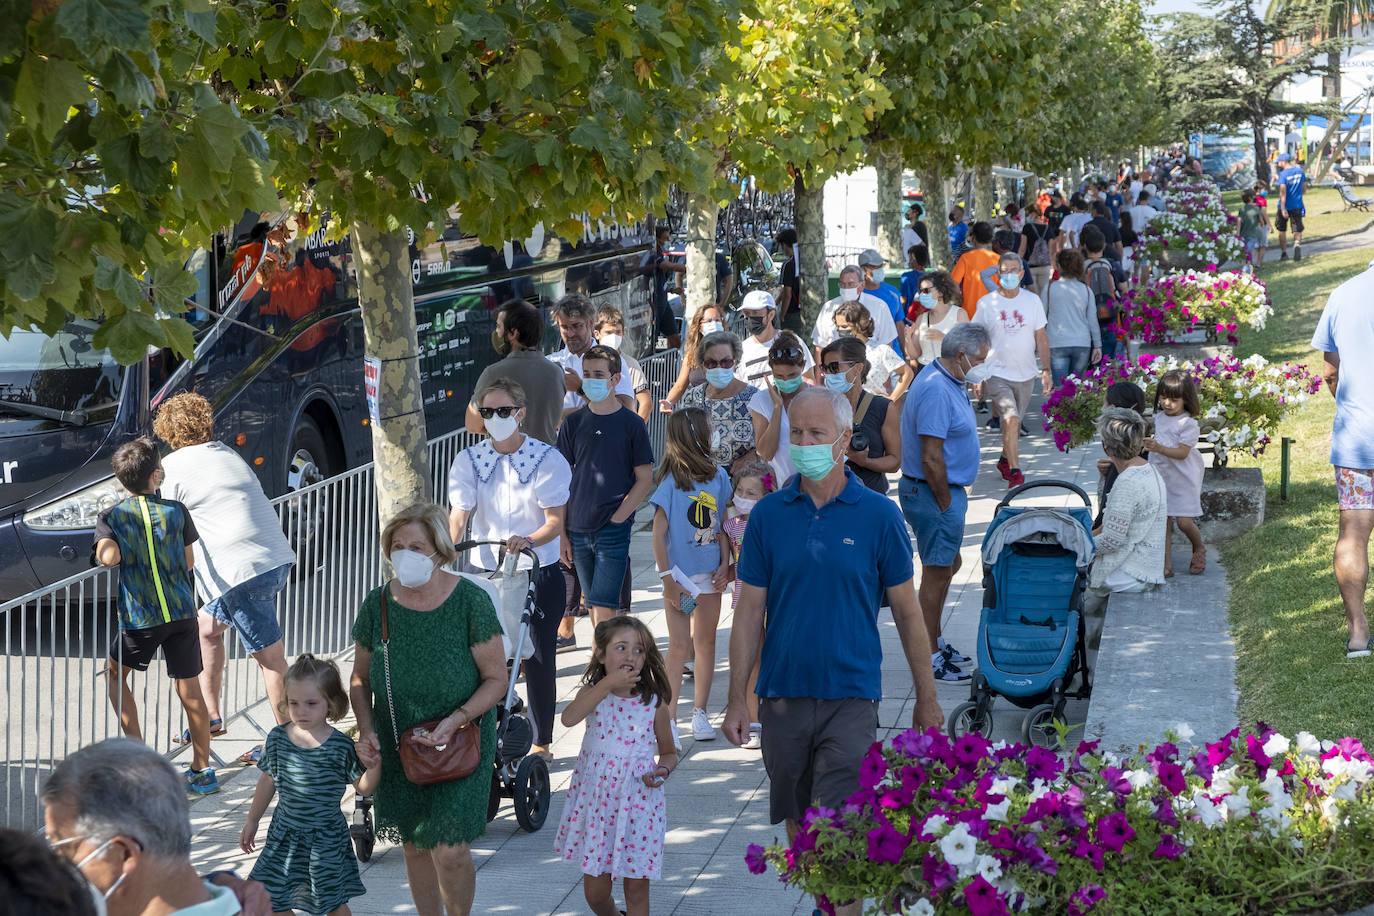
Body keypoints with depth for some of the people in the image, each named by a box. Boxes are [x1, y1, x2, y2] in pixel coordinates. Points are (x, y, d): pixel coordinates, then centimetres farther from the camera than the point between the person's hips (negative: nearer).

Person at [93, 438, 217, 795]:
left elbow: (109, 557, -19)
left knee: (115, 674, 22)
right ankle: (202, 771, 10)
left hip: (140, 617, -1)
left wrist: (103, 547, 4)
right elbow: (189, 561, 8)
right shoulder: (176, 511, 1)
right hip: (182, 611, 1)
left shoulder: (111, 517, -3)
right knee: (189, 689, 6)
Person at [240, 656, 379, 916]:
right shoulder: (278, 738, -5)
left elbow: (364, 787, -6)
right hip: (285, 833, 3)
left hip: (326, 837, -3)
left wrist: (374, 764, -24)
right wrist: (252, 820, 16)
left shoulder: (340, 746, -14)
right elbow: (267, 782, 9)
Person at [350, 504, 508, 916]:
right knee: (414, 847, 12)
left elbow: (496, 678, -10)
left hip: (459, 742, -3)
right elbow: (360, 678, 7)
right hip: (398, 744, 3)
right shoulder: (378, 604, -6)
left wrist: (456, 719, -24)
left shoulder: (470, 601, -15)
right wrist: (366, 731, -8)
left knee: (450, 851, -8)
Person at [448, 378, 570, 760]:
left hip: (538, 571, -2)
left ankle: (542, 741, 15)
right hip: (485, 570, 2)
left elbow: (556, 520, -10)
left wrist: (529, 540, -31)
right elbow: (458, 514, -8)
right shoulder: (468, 460, 1)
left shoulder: (546, 458, -6)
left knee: (538, 657, 2)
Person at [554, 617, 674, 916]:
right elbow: (569, 718, -27)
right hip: (596, 798, 1)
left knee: (636, 887, 3)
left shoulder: (655, 704, -2)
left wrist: (663, 769, -12)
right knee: (594, 890, 10)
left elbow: (669, 752, 11)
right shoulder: (592, 694, -4)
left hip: (638, 800, -1)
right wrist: (609, 684, -29)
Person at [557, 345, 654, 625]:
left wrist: (617, 519, -10)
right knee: (595, 605, 11)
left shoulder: (631, 424, -2)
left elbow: (645, 479, 0)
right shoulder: (573, 423, 6)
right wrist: (561, 533, 4)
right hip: (578, 531, 4)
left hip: (615, 529, -4)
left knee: (603, 609, -11)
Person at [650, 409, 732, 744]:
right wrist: (667, 578, -11)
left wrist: (725, 565, 0)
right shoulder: (671, 481, -10)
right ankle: (668, 718, 0)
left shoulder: (718, 476, 4)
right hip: (680, 573, -4)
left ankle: (700, 711, 21)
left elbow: (721, 526, 11)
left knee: (705, 642, 10)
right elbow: (659, 533, -8)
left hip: (710, 574, 4)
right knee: (679, 645, -5)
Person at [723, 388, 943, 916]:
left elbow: (907, 612, 3)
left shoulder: (879, 515, -3)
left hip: (851, 697, -3)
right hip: (781, 695, 3)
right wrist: (737, 700, 1)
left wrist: (927, 698, 5)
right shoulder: (769, 514, 2)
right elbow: (750, 612, 5)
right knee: (797, 821, 14)